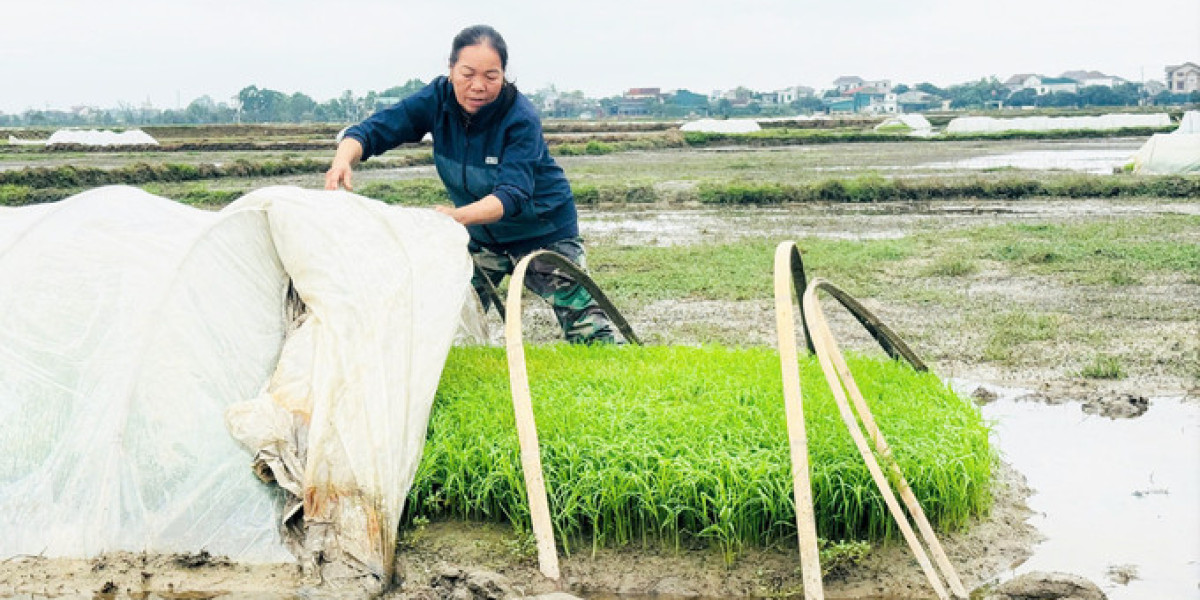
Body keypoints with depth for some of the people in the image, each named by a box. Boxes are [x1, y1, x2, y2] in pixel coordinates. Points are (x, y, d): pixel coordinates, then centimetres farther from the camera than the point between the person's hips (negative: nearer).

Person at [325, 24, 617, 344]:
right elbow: (376, 129, -20)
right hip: (481, 234, 4)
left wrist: (458, 216, -57)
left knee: (586, 329, -7)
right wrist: (343, 160, -43)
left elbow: (513, 195, -38)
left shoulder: (521, 118, -28)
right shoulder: (438, 98, -15)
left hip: (543, 230, -4)